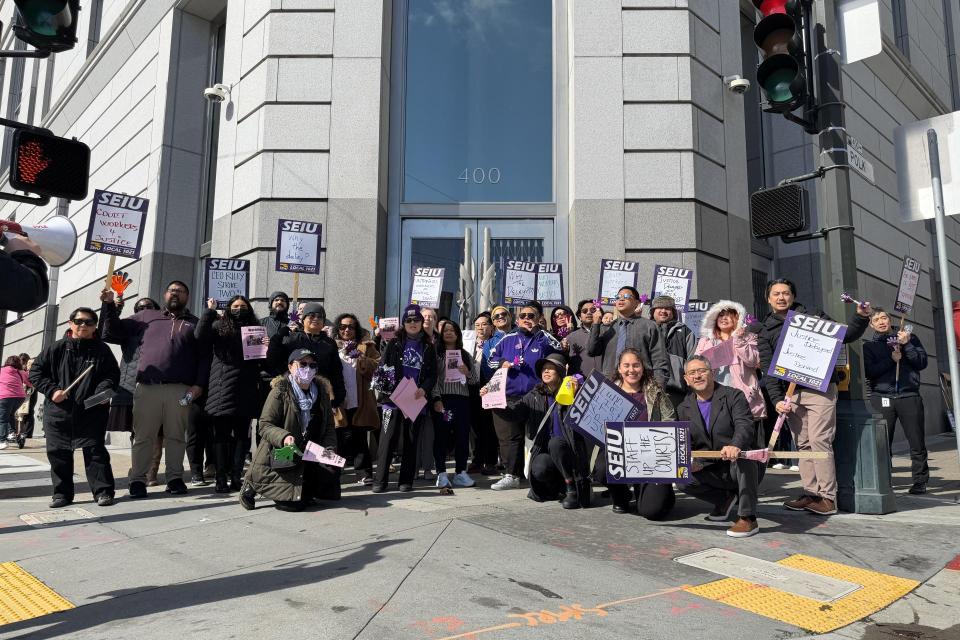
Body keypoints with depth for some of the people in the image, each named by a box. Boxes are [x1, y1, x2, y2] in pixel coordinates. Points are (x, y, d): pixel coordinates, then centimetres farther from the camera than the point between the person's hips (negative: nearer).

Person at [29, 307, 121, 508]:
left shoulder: (102, 350, 3)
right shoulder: (57, 349, 6)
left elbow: (113, 375, 3)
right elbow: (36, 371, 9)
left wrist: (103, 390, -16)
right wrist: (52, 390, -5)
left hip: (91, 412, -2)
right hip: (58, 411, 2)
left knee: (95, 450, -3)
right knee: (58, 453, 7)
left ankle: (103, 491, 3)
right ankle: (62, 493, 20)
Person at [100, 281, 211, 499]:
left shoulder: (194, 323, 17)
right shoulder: (147, 316, 19)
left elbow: (204, 357, 9)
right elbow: (115, 331, 17)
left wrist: (199, 384, -3)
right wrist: (109, 305, 4)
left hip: (180, 390, 0)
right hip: (147, 388, 0)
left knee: (176, 436, 3)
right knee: (143, 436, 2)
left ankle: (175, 478, 11)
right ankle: (138, 480, 9)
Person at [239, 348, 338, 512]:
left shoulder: (322, 391, 6)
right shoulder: (280, 392, -9)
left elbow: (329, 427, 8)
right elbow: (264, 425, -12)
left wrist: (330, 450, -8)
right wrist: (283, 437, -29)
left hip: (309, 458, 6)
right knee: (294, 503, -14)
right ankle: (252, 485, 11)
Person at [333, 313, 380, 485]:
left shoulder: (366, 346, 11)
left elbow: (377, 366, -1)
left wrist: (360, 357, -13)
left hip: (360, 402, -1)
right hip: (339, 403, 1)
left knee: (359, 439, 1)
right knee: (345, 439, -1)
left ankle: (364, 474, 7)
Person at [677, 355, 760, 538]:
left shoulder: (733, 396, -8)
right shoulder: (684, 408, 5)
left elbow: (745, 425, -26)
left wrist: (735, 445, -47)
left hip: (739, 467, -4)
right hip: (713, 470, 4)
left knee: (743, 454, -37)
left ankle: (748, 518, -27)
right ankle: (726, 499, 7)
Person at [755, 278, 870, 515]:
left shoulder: (812, 318, 10)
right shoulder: (765, 331, 13)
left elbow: (845, 335, 12)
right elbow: (768, 367, 6)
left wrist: (860, 317, -6)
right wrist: (776, 399, -4)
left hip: (819, 388, -3)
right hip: (790, 392, 3)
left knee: (819, 440, -10)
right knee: (803, 444, 6)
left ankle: (827, 498, -5)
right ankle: (811, 494, 12)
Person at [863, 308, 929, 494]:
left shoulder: (910, 338, 16)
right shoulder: (869, 346, 13)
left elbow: (922, 363, 3)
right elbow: (869, 372, -1)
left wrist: (906, 345, -7)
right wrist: (891, 359, -10)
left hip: (909, 396, 1)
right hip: (882, 398, -1)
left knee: (917, 442, 0)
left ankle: (920, 480, 12)